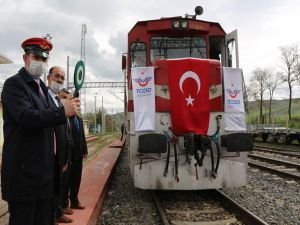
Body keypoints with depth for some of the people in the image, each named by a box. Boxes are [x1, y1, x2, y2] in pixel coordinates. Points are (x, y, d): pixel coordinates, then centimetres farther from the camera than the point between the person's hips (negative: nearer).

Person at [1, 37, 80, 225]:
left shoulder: (42, 87, 17)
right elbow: (26, 117, -25)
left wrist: (59, 158, 16)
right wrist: (63, 111, -31)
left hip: (45, 169, 8)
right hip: (23, 171, -7)